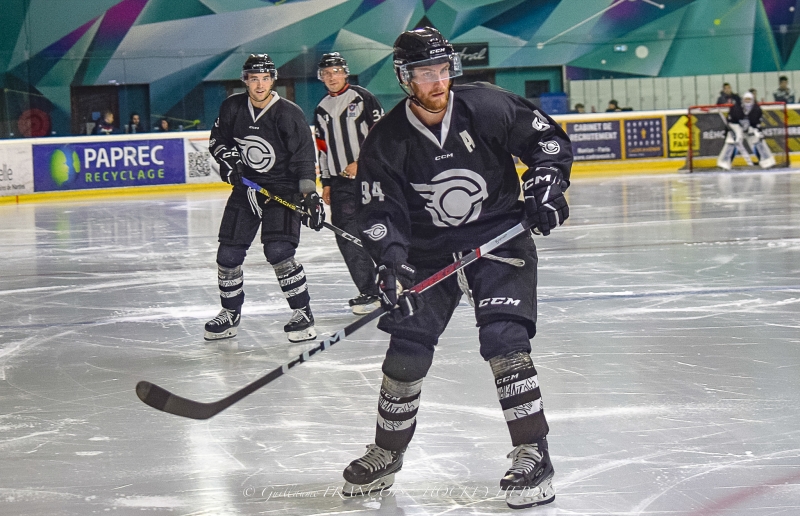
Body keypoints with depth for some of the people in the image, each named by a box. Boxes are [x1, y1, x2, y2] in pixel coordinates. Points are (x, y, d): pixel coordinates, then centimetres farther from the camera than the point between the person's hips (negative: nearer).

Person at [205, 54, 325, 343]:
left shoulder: (288, 113, -13)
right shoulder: (232, 107, -1)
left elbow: (303, 157, -13)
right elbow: (217, 139, 14)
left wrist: (310, 194, -22)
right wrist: (227, 156, -7)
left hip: (282, 188, -5)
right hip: (245, 186, 5)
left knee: (278, 251, -21)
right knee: (228, 253, 3)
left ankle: (303, 313, -7)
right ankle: (230, 314, 24)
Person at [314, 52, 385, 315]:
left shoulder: (363, 98, -2)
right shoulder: (321, 110, 17)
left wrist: (361, 163, -15)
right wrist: (325, 182, 16)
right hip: (340, 182, 6)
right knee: (348, 237, -1)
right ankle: (368, 292, 3)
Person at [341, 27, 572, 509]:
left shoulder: (488, 107, -13)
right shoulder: (386, 141, -9)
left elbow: (550, 138, -1)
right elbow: (380, 211, -10)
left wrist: (545, 185, -16)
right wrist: (390, 262, -25)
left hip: (500, 238, -2)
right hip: (428, 251, 2)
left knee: (504, 341, -19)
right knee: (406, 352, 1)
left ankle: (533, 455, -11)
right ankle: (387, 454, 22)